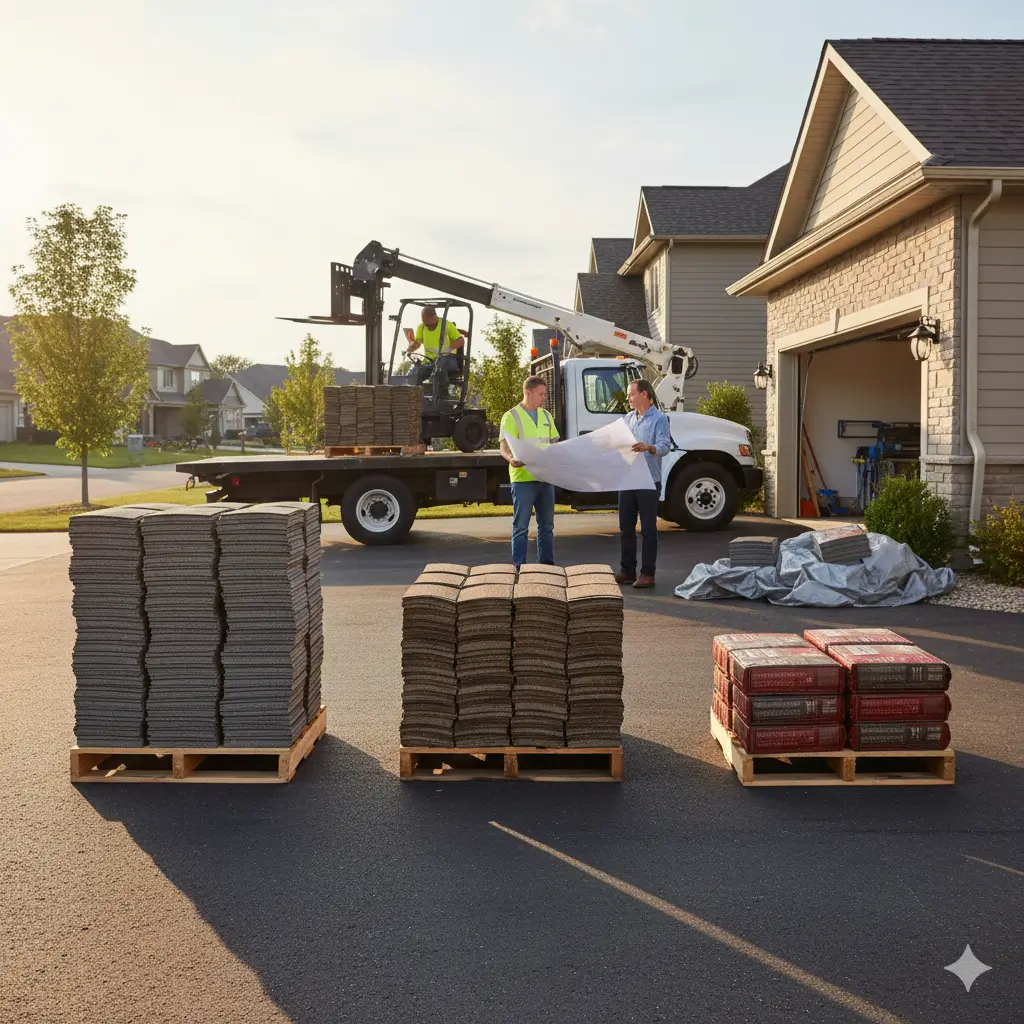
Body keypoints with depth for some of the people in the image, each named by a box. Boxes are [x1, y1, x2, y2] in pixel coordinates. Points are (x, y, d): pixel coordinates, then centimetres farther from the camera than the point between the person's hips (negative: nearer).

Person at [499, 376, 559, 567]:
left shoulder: (546, 416, 15)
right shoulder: (512, 416, -4)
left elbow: (554, 443, 21)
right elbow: (504, 447, -11)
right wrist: (511, 459, -31)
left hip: (545, 477, 6)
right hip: (523, 478, -6)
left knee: (546, 524, 11)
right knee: (521, 526, -2)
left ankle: (547, 564, 20)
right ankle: (519, 567, 2)